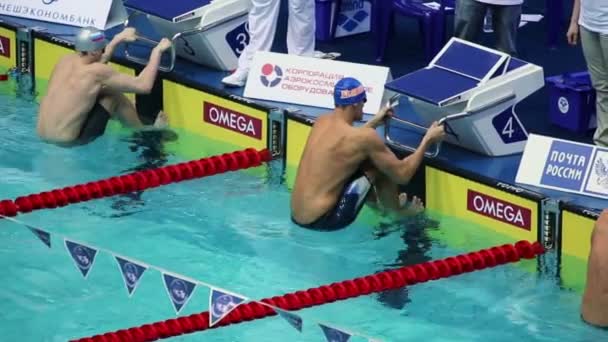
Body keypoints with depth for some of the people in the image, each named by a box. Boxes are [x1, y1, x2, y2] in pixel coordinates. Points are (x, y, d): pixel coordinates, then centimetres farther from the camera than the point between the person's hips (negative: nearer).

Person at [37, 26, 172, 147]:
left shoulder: (65, 61, 4)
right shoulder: (97, 72, -18)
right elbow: (144, 86, -12)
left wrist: (118, 39, 33)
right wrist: (157, 51, -3)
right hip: (68, 142, -7)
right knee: (114, 96, 2)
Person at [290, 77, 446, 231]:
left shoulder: (321, 122, 6)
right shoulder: (365, 137, -16)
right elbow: (402, 175, -6)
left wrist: (374, 122, 36)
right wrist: (427, 140, 6)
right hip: (323, 222, -8)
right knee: (381, 166, 0)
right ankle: (397, 210, 22)